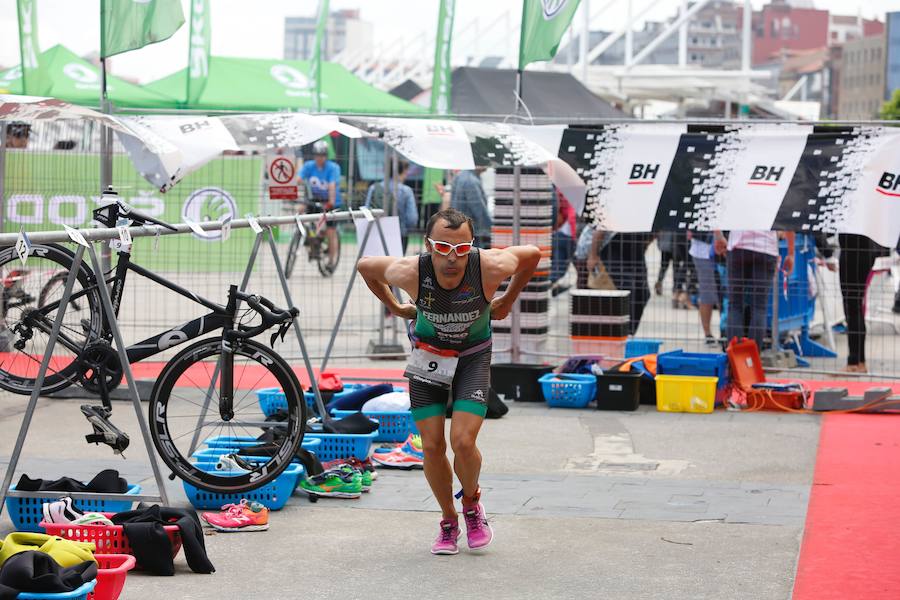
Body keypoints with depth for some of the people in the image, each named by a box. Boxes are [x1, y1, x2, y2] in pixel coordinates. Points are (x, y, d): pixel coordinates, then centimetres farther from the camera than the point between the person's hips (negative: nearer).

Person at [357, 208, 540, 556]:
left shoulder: (489, 267, -30)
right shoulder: (410, 272, -28)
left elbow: (531, 254, -7)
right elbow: (365, 266, -5)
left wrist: (508, 300, 2)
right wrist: (395, 308, 3)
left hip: (473, 357, -1)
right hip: (428, 356, 1)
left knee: (463, 442, -15)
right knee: (432, 446, -1)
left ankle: (471, 502, 17)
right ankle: (448, 523, 22)